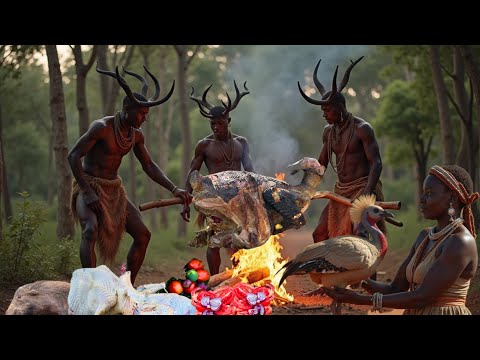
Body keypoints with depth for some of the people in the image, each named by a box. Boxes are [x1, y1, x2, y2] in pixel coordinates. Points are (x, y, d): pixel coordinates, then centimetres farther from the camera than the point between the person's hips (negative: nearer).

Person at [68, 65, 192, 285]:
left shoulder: (136, 135, 2)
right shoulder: (101, 127, -19)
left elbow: (149, 166, 13)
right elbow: (73, 156, -20)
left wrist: (174, 189, 1)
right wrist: (88, 192, -25)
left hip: (114, 190, 7)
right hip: (89, 186, -7)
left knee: (143, 235, 1)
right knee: (91, 230, -32)